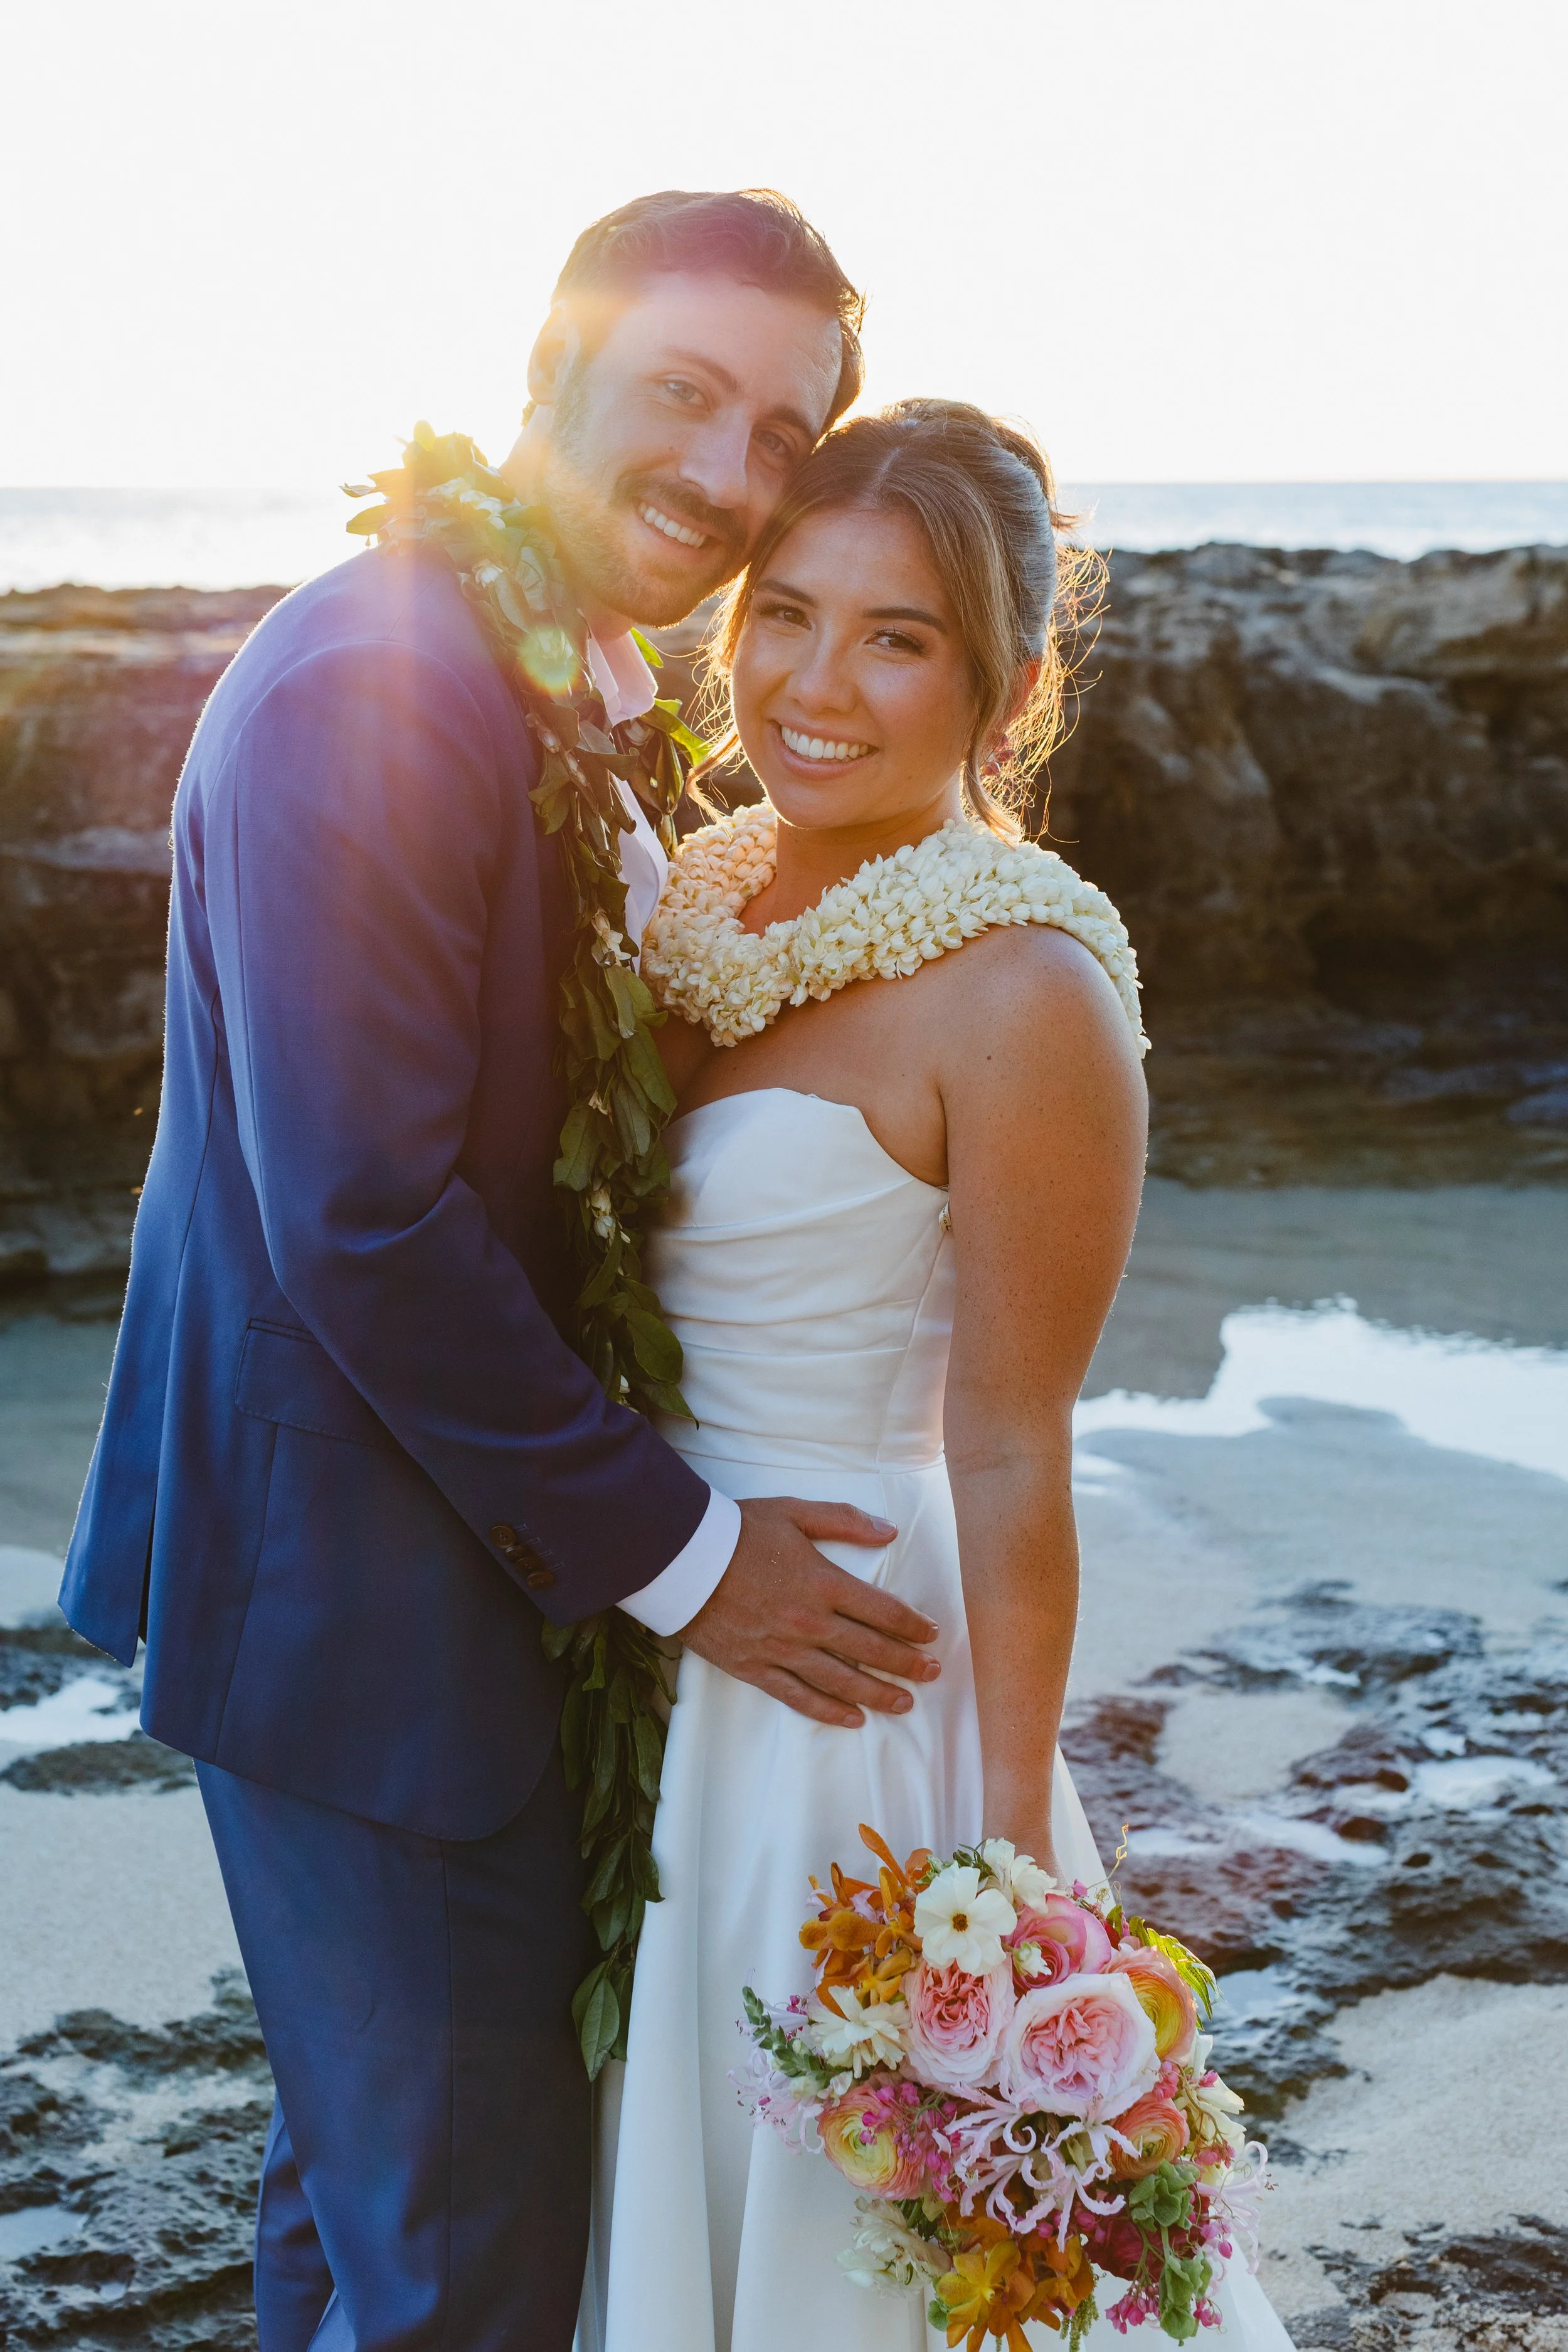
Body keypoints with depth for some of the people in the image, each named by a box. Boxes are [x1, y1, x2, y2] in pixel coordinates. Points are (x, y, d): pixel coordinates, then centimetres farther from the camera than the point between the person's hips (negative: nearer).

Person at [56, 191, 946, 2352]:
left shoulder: (595, 701, 9)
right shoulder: (376, 687, -23)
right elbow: (360, 1218, -26)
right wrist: (671, 1550, -18)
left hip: (456, 1527, 10)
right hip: (352, 1575, -10)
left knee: (375, 2166, 27)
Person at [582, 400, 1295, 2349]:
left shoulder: (1022, 991, -20)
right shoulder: (709, 897, 1)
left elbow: (1011, 1471, -18)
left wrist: (1007, 1866, -16)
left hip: (847, 1675, -7)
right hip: (650, 1637, 7)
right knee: (674, 2192, 25)